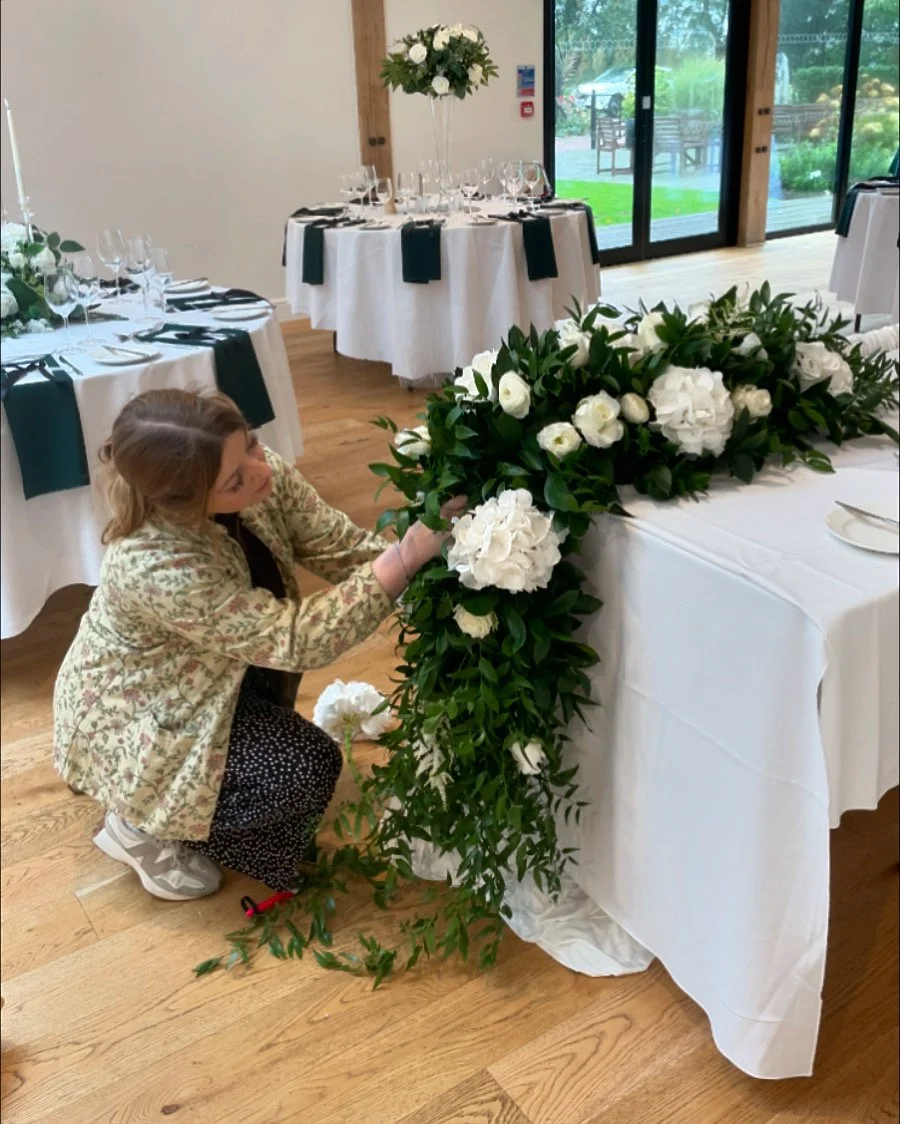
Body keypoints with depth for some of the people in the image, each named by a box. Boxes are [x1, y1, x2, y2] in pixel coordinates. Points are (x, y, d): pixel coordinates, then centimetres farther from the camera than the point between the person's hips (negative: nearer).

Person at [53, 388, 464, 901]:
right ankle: (142, 826, 4)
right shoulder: (154, 565, -41)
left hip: (194, 673, 8)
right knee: (310, 768, -18)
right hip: (130, 718, -8)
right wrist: (409, 556, -43)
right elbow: (299, 642, -39)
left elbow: (343, 548, -17)